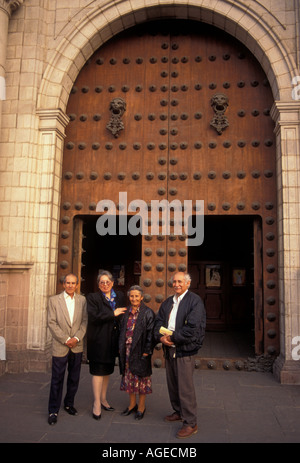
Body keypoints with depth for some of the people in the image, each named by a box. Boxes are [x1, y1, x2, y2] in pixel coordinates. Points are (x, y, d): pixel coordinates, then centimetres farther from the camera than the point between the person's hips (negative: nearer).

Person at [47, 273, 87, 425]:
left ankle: (69, 404, 32)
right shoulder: (54, 300, -2)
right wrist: (66, 340, -13)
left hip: (77, 346, 3)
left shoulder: (82, 300, 5)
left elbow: (85, 321, 2)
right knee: (57, 380, 4)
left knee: (74, 378, 13)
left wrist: (76, 338, -11)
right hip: (60, 346, -3)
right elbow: (52, 323, -7)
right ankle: (53, 411, 18)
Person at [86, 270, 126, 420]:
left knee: (107, 370, 15)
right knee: (98, 371, -2)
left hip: (112, 339, 5)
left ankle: (103, 399, 30)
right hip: (98, 340, -5)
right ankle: (97, 403, 9)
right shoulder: (93, 297, -5)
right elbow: (93, 316, -18)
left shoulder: (119, 296, 9)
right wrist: (113, 313, -16)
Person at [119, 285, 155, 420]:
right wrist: (121, 347, 8)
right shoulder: (126, 312, 7)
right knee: (129, 377, 14)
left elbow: (150, 333, -10)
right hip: (127, 350, 5)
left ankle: (141, 407, 19)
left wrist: (146, 351, -14)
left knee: (141, 378, 4)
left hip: (140, 351, -5)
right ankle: (132, 404, 29)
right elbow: (122, 330, 14)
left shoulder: (148, 313, -8)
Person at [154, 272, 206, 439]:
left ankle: (191, 423, 11)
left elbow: (192, 328, -18)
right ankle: (179, 412, 37)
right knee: (172, 384, 18)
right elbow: (159, 321, 10)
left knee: (185, 387, -3)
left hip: (185, 350, -7)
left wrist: (172, 337, -15)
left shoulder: (195, 301, -10)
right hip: (169, 349, 7)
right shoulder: (168, 302, 13)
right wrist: (161, 337, -9)